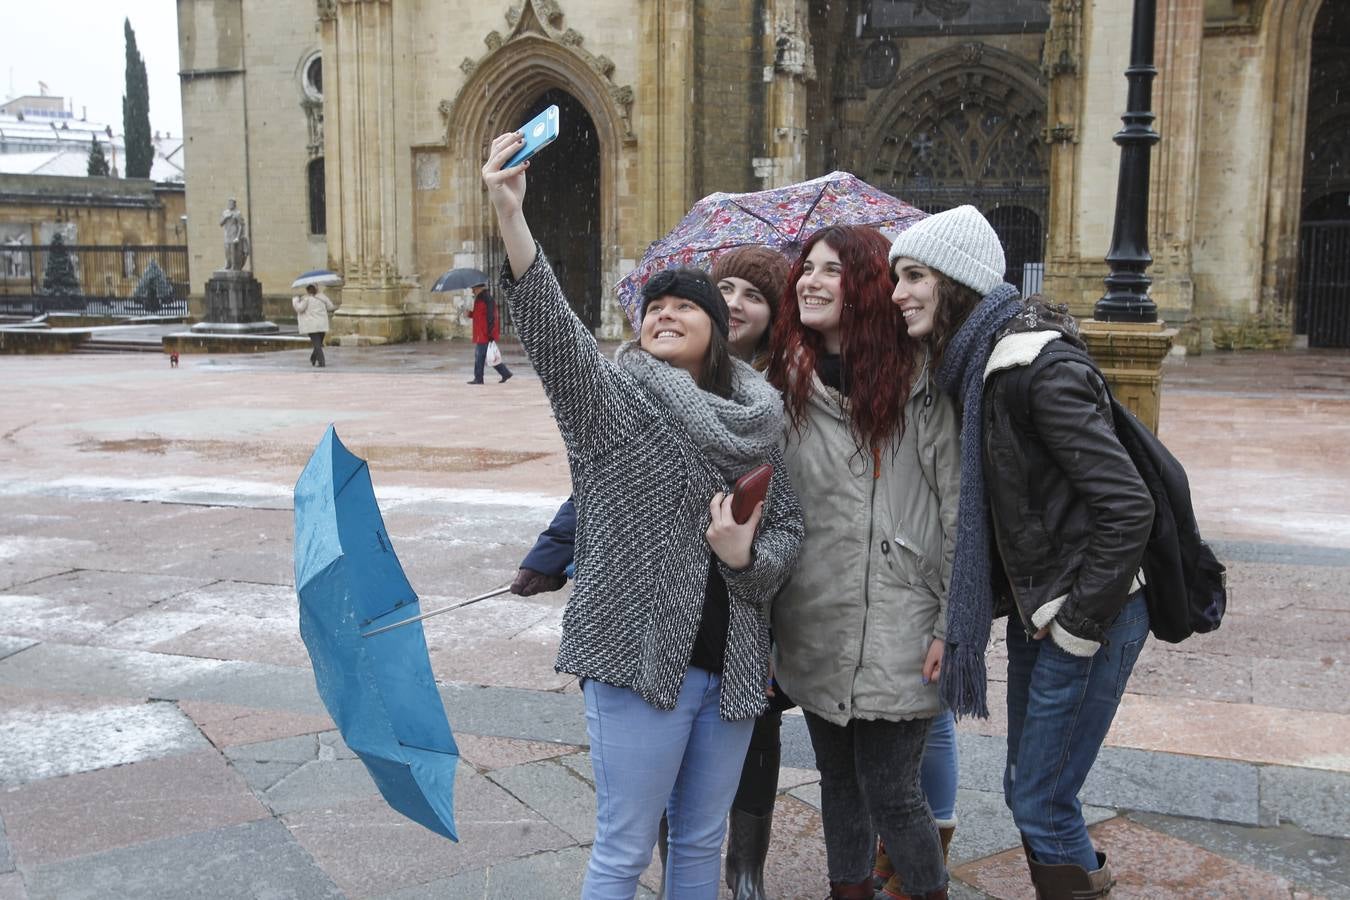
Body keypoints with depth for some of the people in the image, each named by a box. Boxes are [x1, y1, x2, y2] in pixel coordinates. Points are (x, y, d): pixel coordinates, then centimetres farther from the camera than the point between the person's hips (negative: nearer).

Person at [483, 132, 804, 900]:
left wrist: (748, 556, -13)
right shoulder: (613, 397, -6)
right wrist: (511, 216, -38)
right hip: (639, 656, -4)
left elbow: (789, 528, 11)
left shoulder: (759, 419, 6)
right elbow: (552, 325, -23)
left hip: (732, 663, 4)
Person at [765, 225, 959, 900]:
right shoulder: (786, 384, 5)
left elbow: (956, 508, -4)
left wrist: (951, 627, -7)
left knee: (891, 795, 0)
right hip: (811, 628, 4)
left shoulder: (917, 382, -5)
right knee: (838, 780, 17)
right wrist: (763, 614, 7)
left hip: (897, 633, -4)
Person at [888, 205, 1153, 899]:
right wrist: (1024, 604, 11)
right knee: (1026, 786, 18)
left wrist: (1078, 625, -19)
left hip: (1087, 614, -9)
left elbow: (1127, 507, -25)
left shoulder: (1040, 368, -23)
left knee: (1041, 800, 1)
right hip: (1035, 606, 9)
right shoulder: (972, 364, 4)